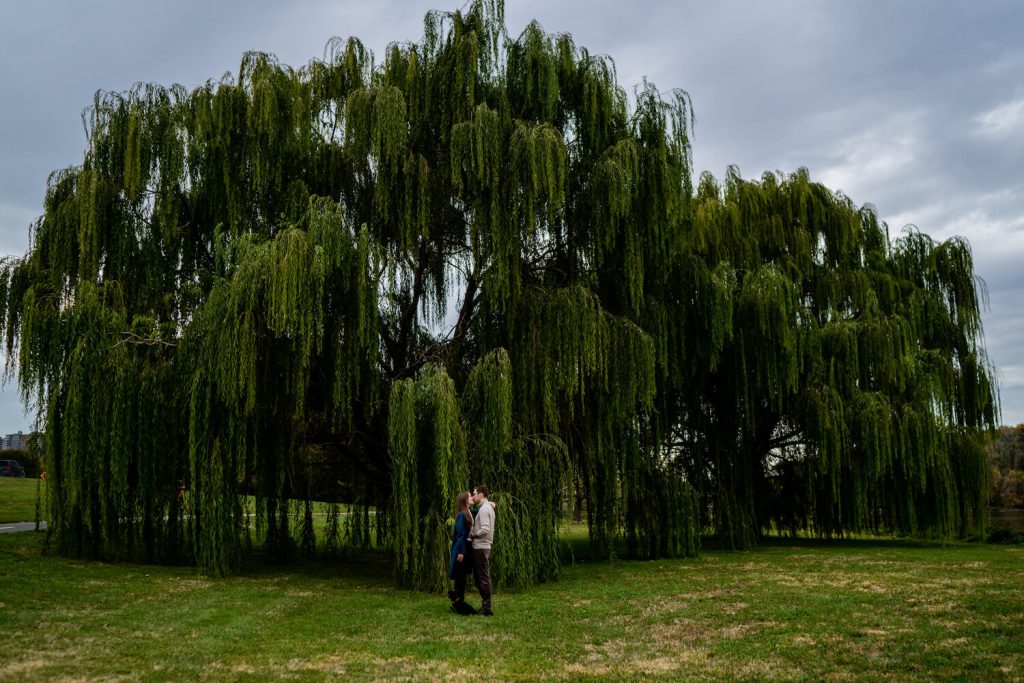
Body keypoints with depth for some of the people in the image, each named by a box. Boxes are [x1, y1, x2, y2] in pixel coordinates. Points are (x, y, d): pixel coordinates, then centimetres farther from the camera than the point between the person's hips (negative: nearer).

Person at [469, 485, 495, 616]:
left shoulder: (484, 509, -16)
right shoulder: (488, 507, 16)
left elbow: (485, 529, -25)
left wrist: (472, 535, -11)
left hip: (481, 547, -10)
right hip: (480, 546, 10)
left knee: (483, 577, -5)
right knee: (478, 576, 16)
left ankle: (487, 609, -2)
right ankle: (485, 604, 22)